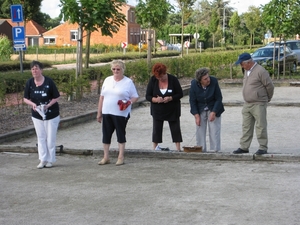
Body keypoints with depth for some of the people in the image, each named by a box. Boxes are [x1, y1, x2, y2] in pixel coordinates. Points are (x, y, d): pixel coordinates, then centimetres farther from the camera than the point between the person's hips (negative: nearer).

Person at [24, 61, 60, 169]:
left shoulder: (49, 82, -15)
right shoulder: (29, 83, -5)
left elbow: (56, 97, -9)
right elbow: (25, 98, 2)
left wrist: (48, 105, -23)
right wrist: (32, 104, -18)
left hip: (51, 115, -3)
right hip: (37, 114, 3)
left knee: (50, 138, 4)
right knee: (41, 138, 9)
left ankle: (50, 160, 16)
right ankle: (43, 160, 15)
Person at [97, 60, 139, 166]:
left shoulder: (128, 82, -1)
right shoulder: (107, 80, 11)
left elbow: (135, 97, 1)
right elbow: (102, 97, 14)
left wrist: (129, 102, -20)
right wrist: (99, 112, 11)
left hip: (121, 113, -4)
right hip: (106, 113, 4)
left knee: (120, 134, 2)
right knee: (106, 134, 6)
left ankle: (121, 157, 10)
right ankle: (106, 157, 14)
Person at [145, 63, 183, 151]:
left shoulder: (173, 79, -10)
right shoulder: (152, 80, -7)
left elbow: (180, 94, -6)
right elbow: (147, 96, -4)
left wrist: (170, 98, -23)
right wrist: (155, 99, -25)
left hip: (172, 110, -1)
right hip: (157, 110, 1)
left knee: (175, 129, 1)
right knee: (156, 130, 3)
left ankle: (178, 149, 7)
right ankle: (155, 149, 11)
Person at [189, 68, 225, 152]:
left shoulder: (214, 81, -19)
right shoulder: (194, 84, -16)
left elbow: (219, 98, -12)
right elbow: (192, 101, -7)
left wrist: (213, 112, -19)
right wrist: (196, 116, -12)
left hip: (213, 109, -1)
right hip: (200, 110, 2)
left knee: (214, 131, -5)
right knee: (200, 130, 2)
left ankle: (215, 150, 1)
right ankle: (201, 151, 10)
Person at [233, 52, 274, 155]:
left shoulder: (260, 71, -16)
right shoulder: (246, 71, 11)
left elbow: (270, 86, -11)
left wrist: (267, 99, 4)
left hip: (258, 104, -8)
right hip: (247, 104, 8)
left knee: (260, 126, -3)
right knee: (246, 127, 10)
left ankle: (263, 148, 4)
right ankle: (244, 147, 15)